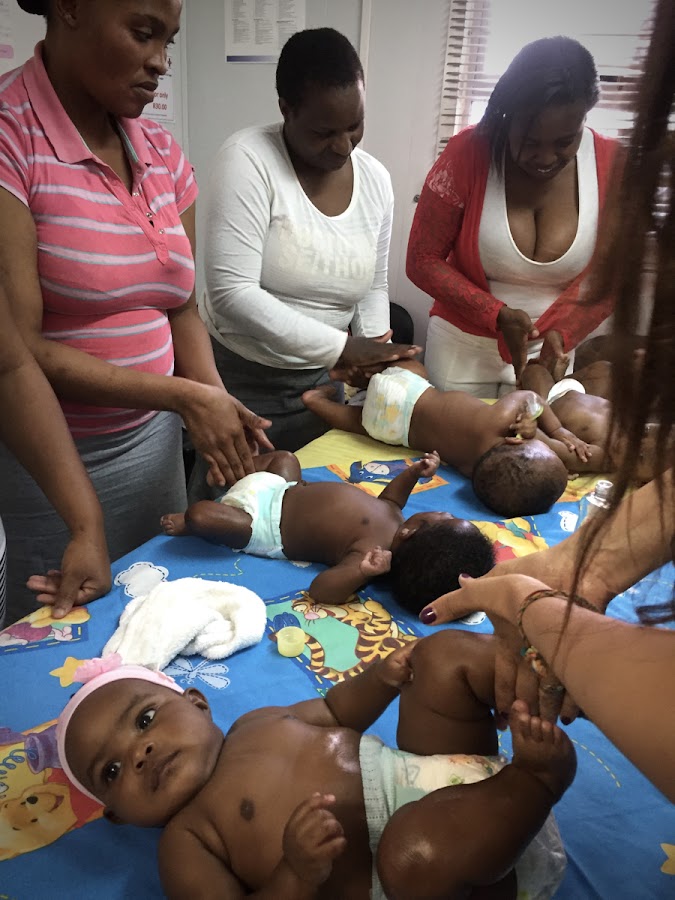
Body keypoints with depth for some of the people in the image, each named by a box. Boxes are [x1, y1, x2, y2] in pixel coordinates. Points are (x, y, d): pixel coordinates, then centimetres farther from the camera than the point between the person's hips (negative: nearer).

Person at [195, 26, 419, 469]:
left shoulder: (376, 179, 1)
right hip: (239, 379, -4)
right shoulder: (248, 158, -17)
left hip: (320, 381, 5)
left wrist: (376, 358, -7)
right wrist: (341, 347, -26)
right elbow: (231, 292, -24)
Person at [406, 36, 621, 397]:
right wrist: (497, 315, -21)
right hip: (462, 346, -1)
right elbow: (422, 261, -11)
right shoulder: (467, 154, -14)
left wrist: (562, 332, -23)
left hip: (547, 351, 1)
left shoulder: (610, 164, -8)